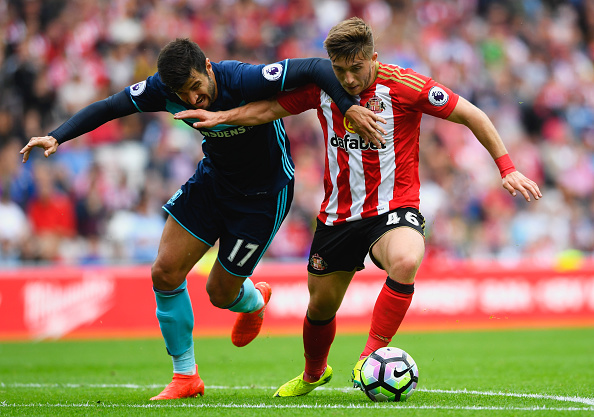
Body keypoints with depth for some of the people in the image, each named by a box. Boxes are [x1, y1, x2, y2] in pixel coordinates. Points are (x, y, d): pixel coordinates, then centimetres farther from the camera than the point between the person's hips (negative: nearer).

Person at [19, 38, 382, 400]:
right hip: (214, 178, 5)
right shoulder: (166, 89, -19)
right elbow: (108, 107, -10)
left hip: (264, 194, -5)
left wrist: (349, 105, -48)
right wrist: (57, 137, -21)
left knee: (220, 293, 3)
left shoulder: (244, 81, -34)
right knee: (165, 273, -5)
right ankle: (185, 376, 11)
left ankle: (254, 300, 43)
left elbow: (317, 68, -35)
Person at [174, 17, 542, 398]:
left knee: (405, 262, -37)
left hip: (393, 209, -4)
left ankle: (370, 359, -24)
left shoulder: (405, 86, -15)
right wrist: (222, 117, -8)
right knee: (321, 306, 13)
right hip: (338, 216, 4)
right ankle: (313, 373, 45)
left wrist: (507, 168, -12)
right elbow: (269, 109, 8)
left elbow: (472, 116, -9)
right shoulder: (321, 86, -4)